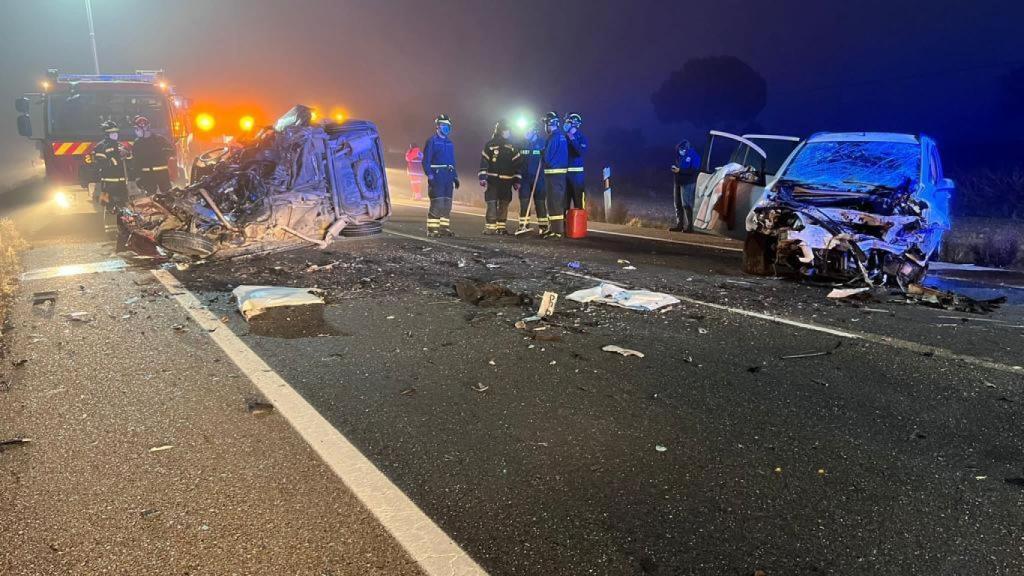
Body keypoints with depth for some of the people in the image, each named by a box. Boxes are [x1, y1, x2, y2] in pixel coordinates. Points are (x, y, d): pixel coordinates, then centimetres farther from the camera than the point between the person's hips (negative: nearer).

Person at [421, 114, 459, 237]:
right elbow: (426, 161, -9)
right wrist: (429, 175, -18)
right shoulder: (432, 141, -4)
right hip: (437, 177, -7)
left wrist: (455, 176, 15)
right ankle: (432, 229, -8)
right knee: (437, 204, -12)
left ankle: (444, 227, 15)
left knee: (447, 205, 8)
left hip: (448, 177, 7)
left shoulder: (449, 143, 17)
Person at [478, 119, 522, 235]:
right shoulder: (490, 145, 1)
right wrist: (482, 177, -10)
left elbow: (518, 164, 11)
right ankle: (490, 226, -6)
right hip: (492, 180, -4)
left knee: (504, 204, 5)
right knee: (492, 203, -8)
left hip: (507, 181, 4)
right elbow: (484, 162, -2)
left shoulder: (512, 146, 9)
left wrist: (517, 181, 7)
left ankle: (501, 226, 12)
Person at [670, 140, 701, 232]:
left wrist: (680, 170, -21)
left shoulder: (694, 156, -9)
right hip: (678, 182, 7)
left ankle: (689, 226, -5)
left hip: (688, 183, -7)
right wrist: (674, 168, -1)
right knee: (678, 204, 9)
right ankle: (679, 225, 16)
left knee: (686, 205, -9)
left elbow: (695, 170, -18)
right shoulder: (679, 155, 11)